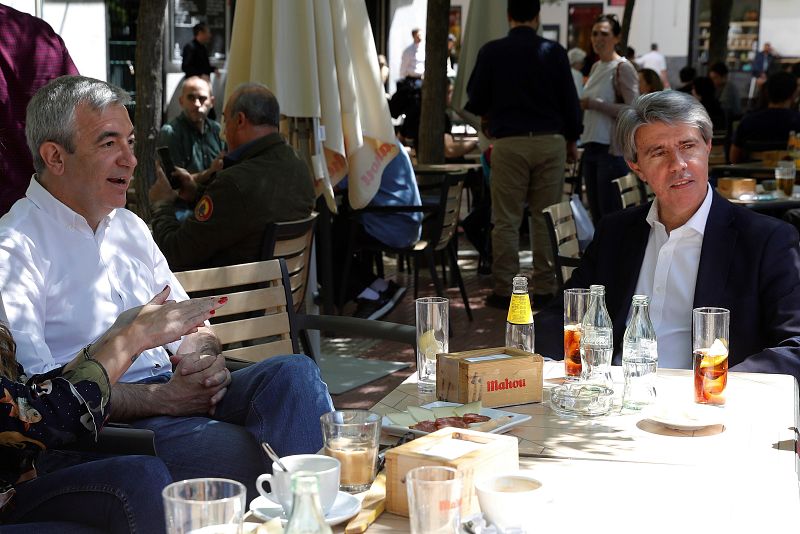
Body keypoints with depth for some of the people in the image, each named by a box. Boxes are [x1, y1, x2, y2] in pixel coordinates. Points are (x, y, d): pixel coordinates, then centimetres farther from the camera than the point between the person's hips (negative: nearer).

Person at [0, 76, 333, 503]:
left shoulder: (129, 227, 20)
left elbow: (191, 324, 23)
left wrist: (201, 355, -3)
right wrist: (161, 399, -18)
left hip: (176, 390, 8)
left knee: (293, 373, -18)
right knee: (241, 451, -33)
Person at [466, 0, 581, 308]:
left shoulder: (491, 52, -2)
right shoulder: (554, 52, 0)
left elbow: (475, 99, 5)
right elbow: (569, 99, 4)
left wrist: (487, 117, 28)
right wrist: (571, 139, 18)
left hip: (509, 142, -1)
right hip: (550, 141, 1)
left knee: (506, 220, 3)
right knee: (547, 218, 6)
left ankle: (504, 291, 4)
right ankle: (545, 289, 8)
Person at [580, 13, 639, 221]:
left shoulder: (623, 68, -8)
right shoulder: (596, 67, 15)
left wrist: (594, 104, -16)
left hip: (612, 150, -8)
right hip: (591, 147, 8)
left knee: (611, 218, -6)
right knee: (596, 215, 11)